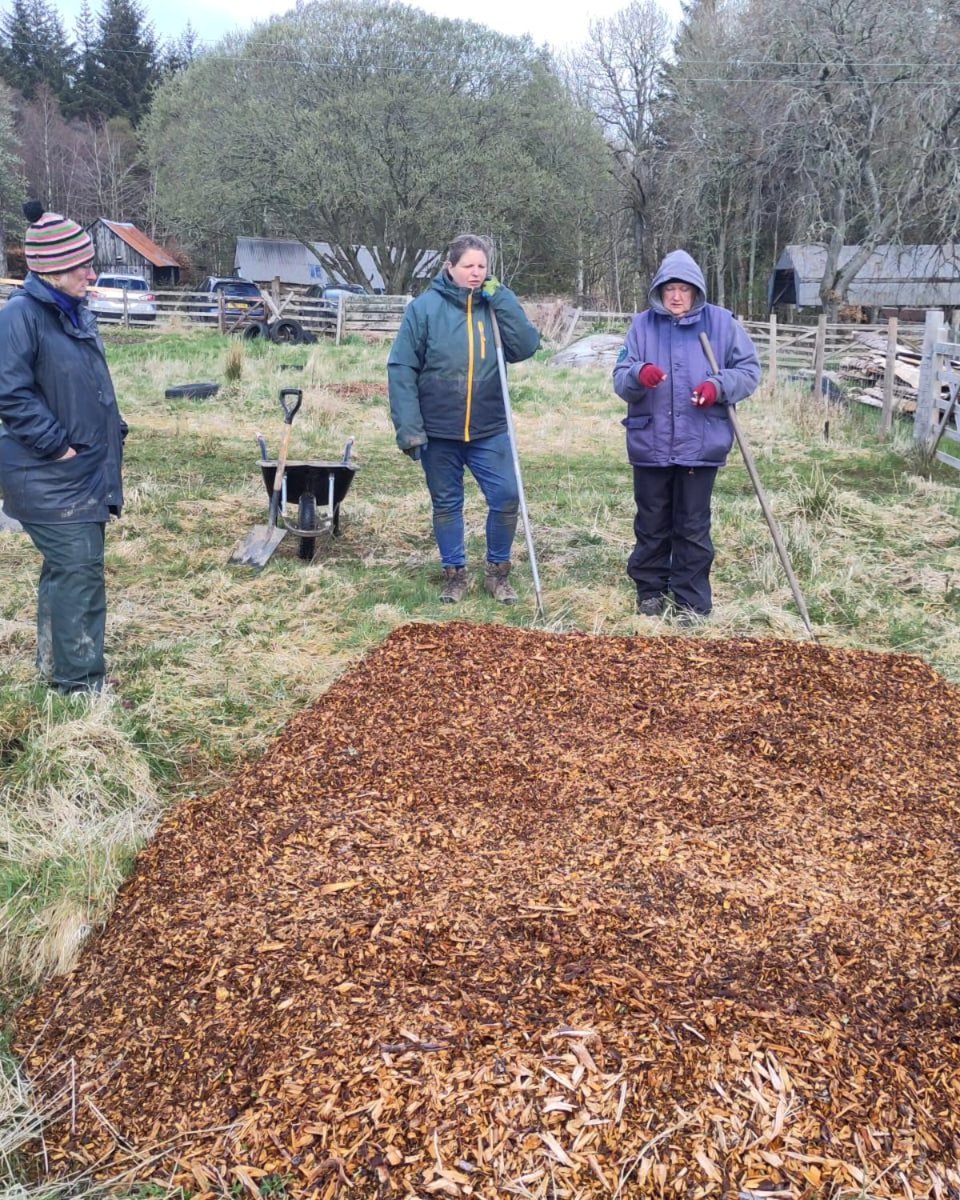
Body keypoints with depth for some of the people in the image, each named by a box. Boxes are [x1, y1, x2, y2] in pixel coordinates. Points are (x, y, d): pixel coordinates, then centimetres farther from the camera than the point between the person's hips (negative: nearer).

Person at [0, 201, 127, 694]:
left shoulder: (75, 312, 11)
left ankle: (55, 664, 29)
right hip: (49, 477, -9)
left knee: (68, 568, 16)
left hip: (86, 469, 9)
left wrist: (114, 433, 12)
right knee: (78, 569, -9)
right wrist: (58, 446, -18)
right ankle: (79, 680, 0)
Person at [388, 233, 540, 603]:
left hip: (490, 430, 2)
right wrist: (408, 427, -14)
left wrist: (501, 298, -13)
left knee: (506, 497, -1)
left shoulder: (497, 305, 4)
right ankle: (454, 573, 26)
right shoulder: (425, 307, -6)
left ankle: (497, 570, 19)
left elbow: (526, 347, -10)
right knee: (446, 504, 10)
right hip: (438, 431, -2)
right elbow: (401, 369, -8)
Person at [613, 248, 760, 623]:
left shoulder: (721, 322, 2)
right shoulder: (642, 324, 5)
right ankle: (650, 590, 25)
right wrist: (638, 374, -24)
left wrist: (719, 386, -16)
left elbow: (749, 370, 4)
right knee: (651, 524, 10)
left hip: (700, 445, -1)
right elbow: (619, 381, -1)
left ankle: (691, 600, 15)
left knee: (693, 527, 5)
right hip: (650, 444, 1)